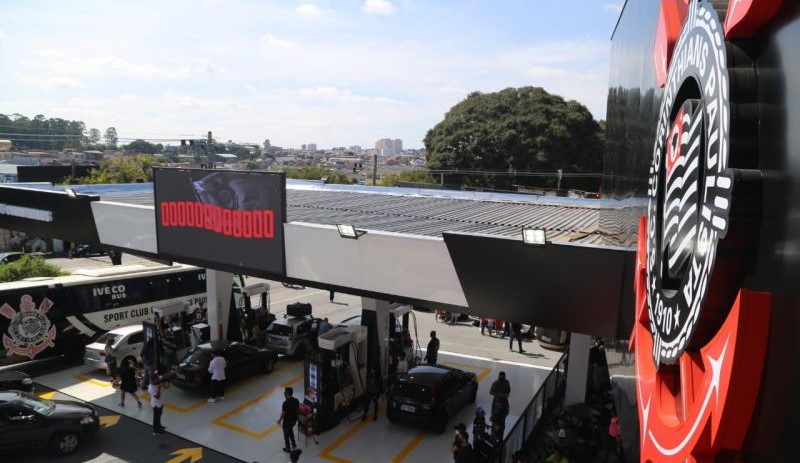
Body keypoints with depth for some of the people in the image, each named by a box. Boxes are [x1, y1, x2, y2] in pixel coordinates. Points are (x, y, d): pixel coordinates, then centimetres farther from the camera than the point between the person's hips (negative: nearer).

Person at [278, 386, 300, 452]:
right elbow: (298, 409, 3)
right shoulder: (296, 400, -10)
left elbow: (283, 413, -20)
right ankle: (294, 444, 40)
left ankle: (288, 448, 31)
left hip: (287, 421, -6)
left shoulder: (285, 403, -29)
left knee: (286, 434, 16)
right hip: (294, 419, 6)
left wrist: (280, 420, -3)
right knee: (290, 430, 32)